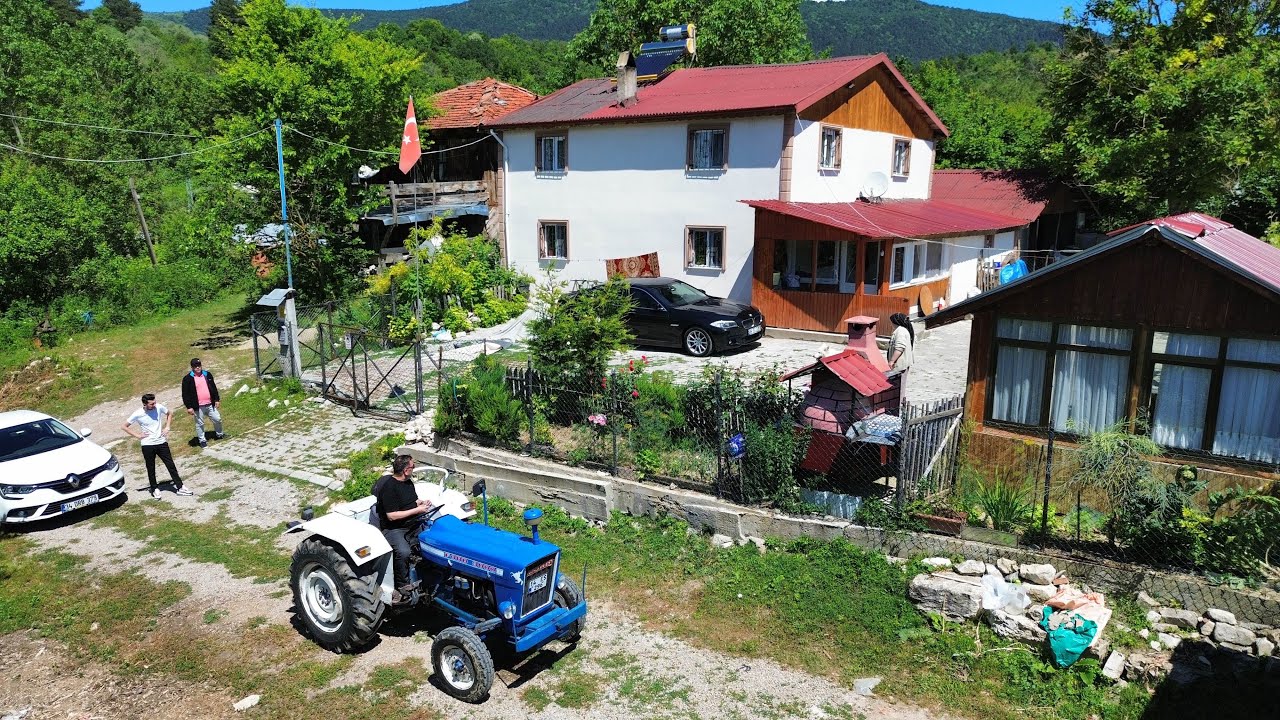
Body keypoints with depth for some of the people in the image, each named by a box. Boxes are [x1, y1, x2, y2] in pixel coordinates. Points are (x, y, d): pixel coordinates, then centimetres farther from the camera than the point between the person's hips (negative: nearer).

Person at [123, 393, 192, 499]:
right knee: (151, 469, 11)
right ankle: (154, 489, 28)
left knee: (171, 465, 3)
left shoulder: (159, 407, -9)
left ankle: (179, 487, 10)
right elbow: (125, 426, 0)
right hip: (147, 445, -2)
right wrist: (137, 435, -7)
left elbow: (169, 414, 13)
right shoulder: (138, 414, -13)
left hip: (161, 442, 2)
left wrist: (167, 427, 2)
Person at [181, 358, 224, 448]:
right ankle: (202, 440, 20)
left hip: (210, 404, 4)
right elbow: (185, 394, -7)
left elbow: (214, 388, 15)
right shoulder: (187, 379, -8)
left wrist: (217, 400, 11)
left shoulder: (207, 375, 6)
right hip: (198, 407, -4)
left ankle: (219, 434, 35)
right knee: (199, 424, 6)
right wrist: (189, 407, -11)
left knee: (217, 419, 12)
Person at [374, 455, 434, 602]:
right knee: (404, 552, -34)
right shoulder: (389, 486, -16)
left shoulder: (408, 482, 11)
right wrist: (417, 510, -17)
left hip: (413, 523, 9)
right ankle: (402, 586, -14)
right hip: (394, 528, -8)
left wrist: (421, 503, 6)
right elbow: (392, 516, -20)